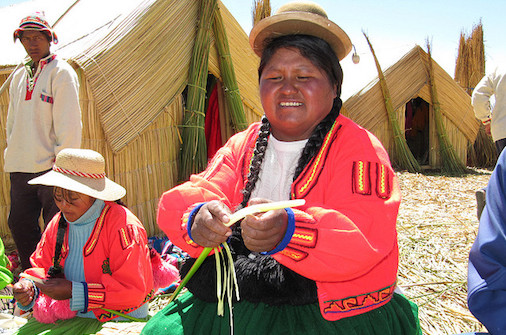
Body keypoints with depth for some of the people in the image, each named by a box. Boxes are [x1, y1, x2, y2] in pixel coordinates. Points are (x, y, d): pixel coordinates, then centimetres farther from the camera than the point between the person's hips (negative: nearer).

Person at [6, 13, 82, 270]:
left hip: (50, 167, -7)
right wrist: (11, 155, 15)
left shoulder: (61, 72, -3)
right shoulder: (19, 76, 17)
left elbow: (68, 123, -10)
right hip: (19, 170, 7)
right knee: (19, 225, 13)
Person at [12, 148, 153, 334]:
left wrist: (74, 291, -24)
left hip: (119, 319, -6)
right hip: (68, 317, 6)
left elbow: (133, 290, -21)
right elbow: (41, 267, 16)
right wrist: (29, 286, -8)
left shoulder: (123, 225, -18)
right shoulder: (57, 224, 5)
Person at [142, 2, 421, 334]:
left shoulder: (359, 149, -6)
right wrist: (197, 217, -29)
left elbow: (365, 238, -21)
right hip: (241, 301, 4)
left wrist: (287, 231, -41)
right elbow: (188, 195, -3)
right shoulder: (242, 145, 10)